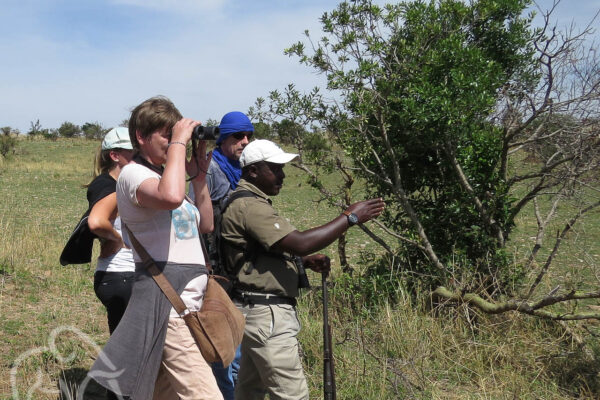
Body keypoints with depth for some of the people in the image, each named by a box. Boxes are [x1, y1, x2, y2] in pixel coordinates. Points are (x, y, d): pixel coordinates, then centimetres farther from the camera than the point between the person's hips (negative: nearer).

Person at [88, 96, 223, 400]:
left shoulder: (162, 176, 20)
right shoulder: (133, 174, -9)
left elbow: (205, 225, 22)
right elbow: (171, 197, -33)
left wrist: (199, 177, 12)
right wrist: (178, 143, -21)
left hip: (186, 303, 10)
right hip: (167, 306, -10)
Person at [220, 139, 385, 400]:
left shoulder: (252, 203, 17)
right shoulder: (249, 206, -17)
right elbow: (300, 242, -26)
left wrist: (307, 261, 7)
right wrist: (350, 218, -19)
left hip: (259, 311, 11)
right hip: (266, 313, -11)